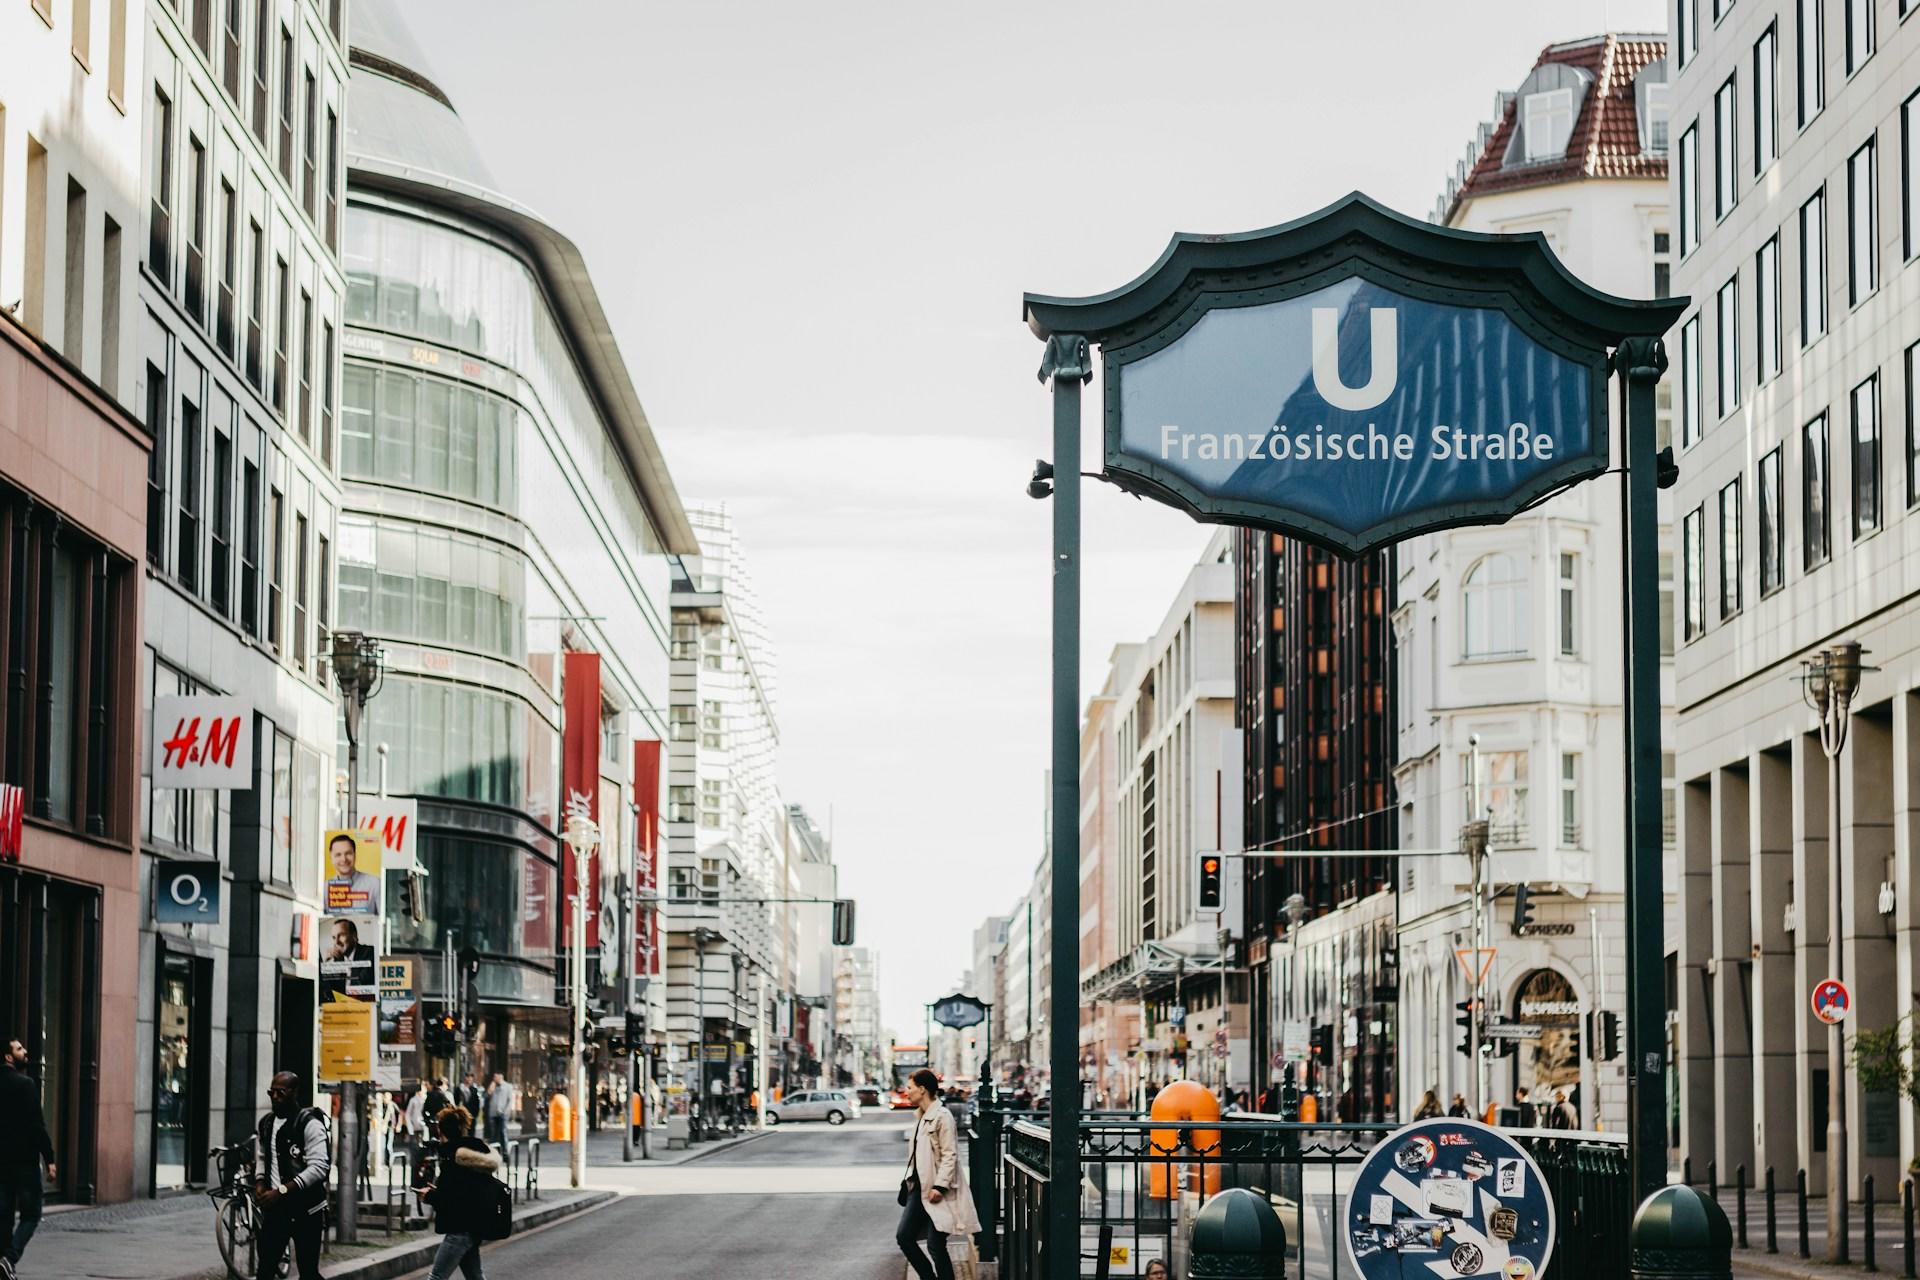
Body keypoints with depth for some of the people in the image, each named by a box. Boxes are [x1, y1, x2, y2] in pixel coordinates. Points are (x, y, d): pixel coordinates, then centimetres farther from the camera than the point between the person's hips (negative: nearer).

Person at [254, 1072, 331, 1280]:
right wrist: (260, 1183, 0)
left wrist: (281, 1191, -24)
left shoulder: (309, 1124, -13)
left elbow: (318, 1168, -20)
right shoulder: (266, 1123, 10)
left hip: (305, 1210, -6)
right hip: (275, 1209, 6)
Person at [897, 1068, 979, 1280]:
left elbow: (950, 1155, -18)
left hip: (937, 1192, -9)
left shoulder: (942, 1117, -14)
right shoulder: (921, 1117, 14)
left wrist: (940, 1186, -22)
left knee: (935, 1245, -7)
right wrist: (910, 1181, 17)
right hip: (920, 1188, 9)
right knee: (903, 1236, 4)